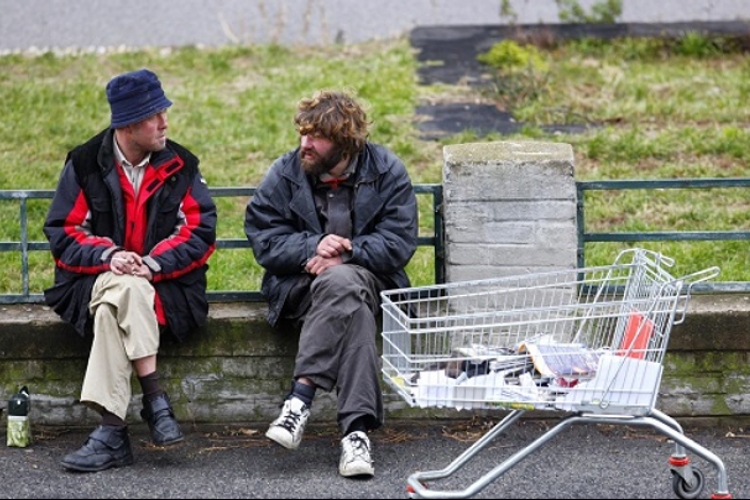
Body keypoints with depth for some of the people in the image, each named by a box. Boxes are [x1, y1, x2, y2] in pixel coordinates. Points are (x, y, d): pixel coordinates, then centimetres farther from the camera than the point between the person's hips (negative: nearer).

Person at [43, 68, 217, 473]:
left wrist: (154, 263, -16)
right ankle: (155, 400, -36)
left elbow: (201, 231, 0)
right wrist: (108, 256, -17)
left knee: (115, 303, -34)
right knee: (123, 292, -37)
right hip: (93, 280, 0)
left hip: (166, 284, 0)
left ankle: (112, 432, -37)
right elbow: (61, 232, 2)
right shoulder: (85, 164, 4)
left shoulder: (180, 165, 6)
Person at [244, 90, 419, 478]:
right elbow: (263, 238, -4)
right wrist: (312, 247, -21)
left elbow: (398, 243, -7)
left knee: (342, 283, -38)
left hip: (367, 276, 1)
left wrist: (343, 255, -20)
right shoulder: (285, 174, 2)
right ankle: (356, 428, -43)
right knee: (352, 301, -36)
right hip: (298, 282, -1)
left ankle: (301, 397, -39)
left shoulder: (387, 172, 0)